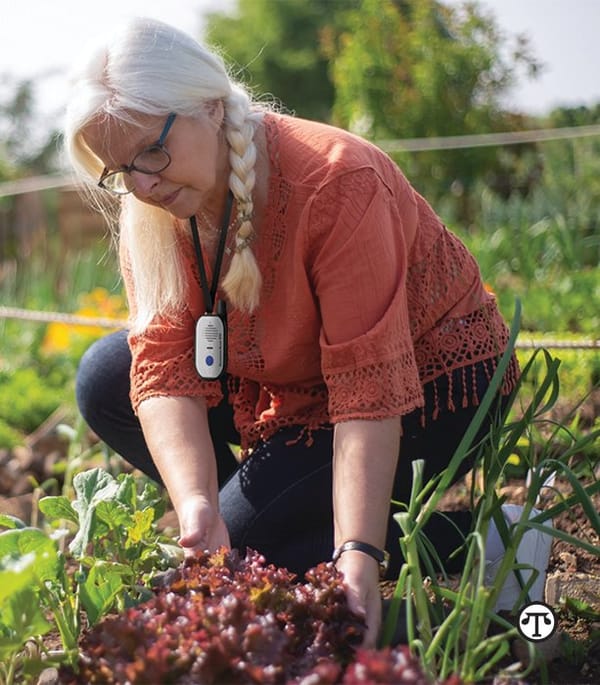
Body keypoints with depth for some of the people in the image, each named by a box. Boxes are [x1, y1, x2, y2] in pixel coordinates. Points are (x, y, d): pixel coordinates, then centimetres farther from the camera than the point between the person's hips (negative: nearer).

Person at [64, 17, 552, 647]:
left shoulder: (335, 182, -31)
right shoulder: (150, 209, -11)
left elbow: (371, 390, -34)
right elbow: (165, 368, -19)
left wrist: (358, 552, -40)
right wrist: (196, 507, -35)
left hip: (430, 383, -7)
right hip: (294, 381, 7)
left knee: (241, 546, -20)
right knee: (105, 379, -4)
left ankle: (467, 541, -9)